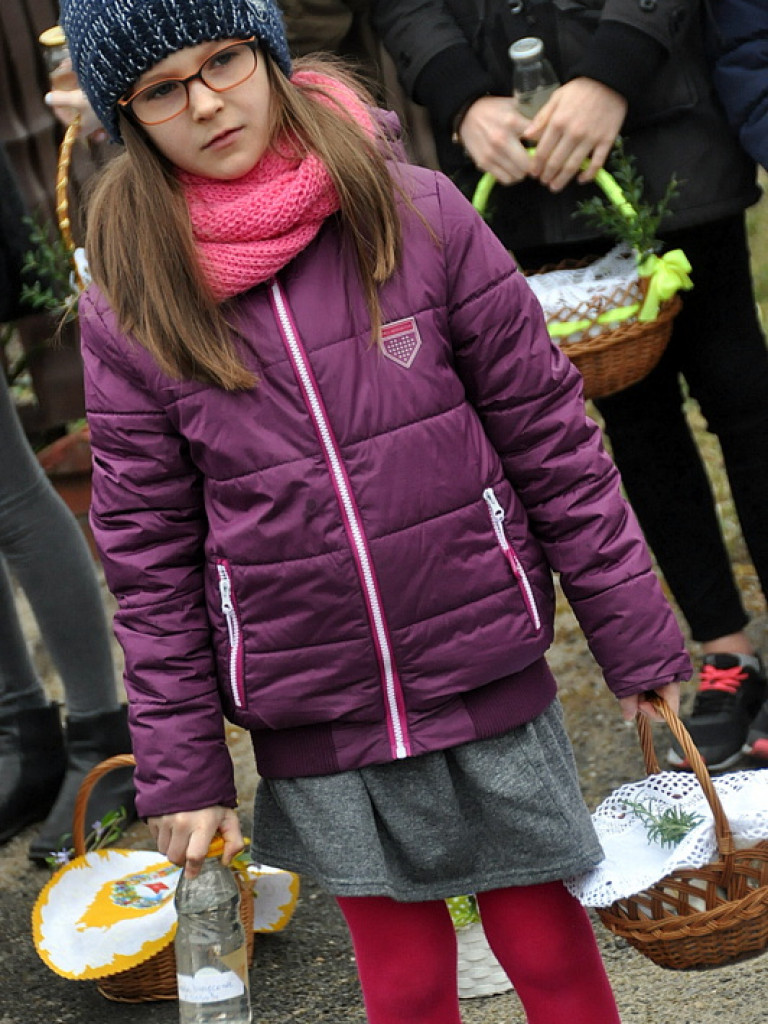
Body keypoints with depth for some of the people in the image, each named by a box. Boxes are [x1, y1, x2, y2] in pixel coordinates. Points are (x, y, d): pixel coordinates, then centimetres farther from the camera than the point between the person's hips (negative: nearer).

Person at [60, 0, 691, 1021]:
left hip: (487, 676, 0)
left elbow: (547, 432, -1)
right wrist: (182, 768, 1)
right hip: (315, 725, 0)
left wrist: (636, 639, 1)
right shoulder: (128, 310, -6)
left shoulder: (419, 214, -7)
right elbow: (149, 556, 1)